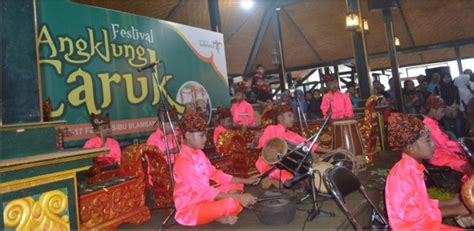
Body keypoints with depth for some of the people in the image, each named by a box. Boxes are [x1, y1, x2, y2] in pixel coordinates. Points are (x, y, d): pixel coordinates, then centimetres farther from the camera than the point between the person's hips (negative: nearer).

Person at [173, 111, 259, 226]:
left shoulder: (199, 153, 4)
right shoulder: (183, 162, -26)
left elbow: (215, 174, 9)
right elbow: (204, 190, -29)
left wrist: (245, 181, 3)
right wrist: (237, 197, -31)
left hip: (204, 198, 9)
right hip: (190, 209, -9)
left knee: (237, 186, 9)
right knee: (232, 203, -30)